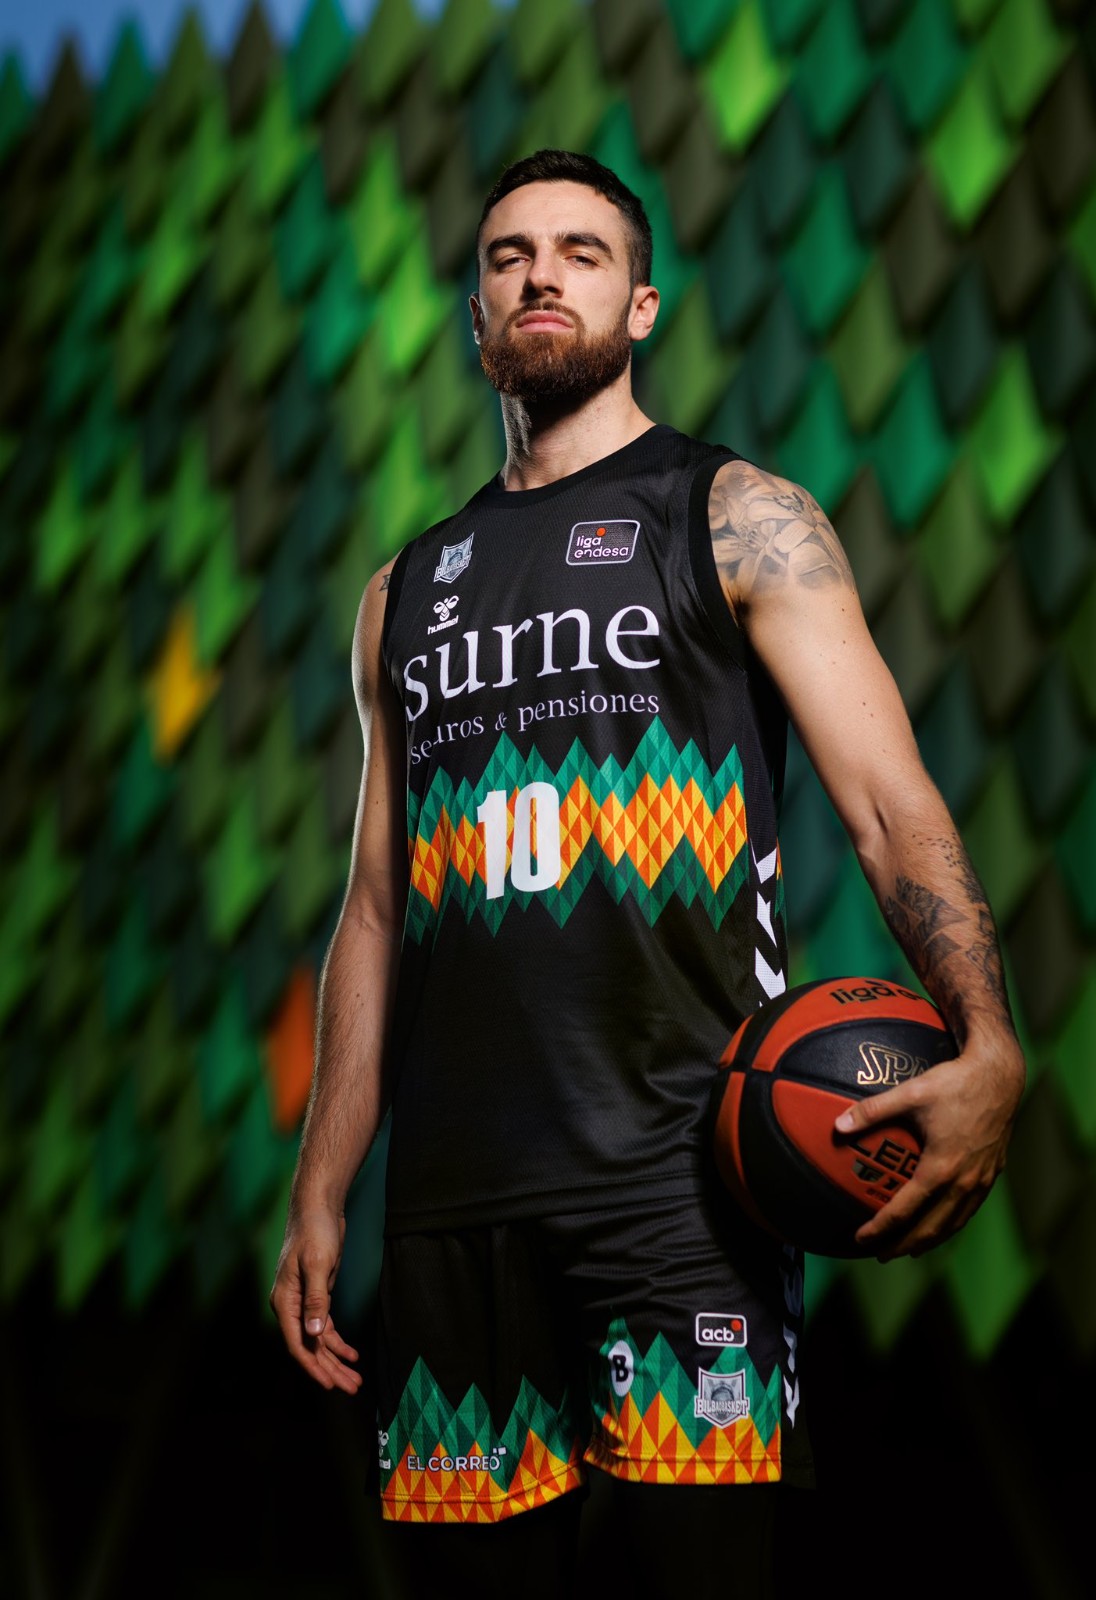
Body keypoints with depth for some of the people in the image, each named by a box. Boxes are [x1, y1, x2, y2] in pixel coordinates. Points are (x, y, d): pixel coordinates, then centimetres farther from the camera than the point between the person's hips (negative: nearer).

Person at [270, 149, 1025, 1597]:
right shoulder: (404, 593, 20)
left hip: (677, 1167, -4)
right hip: (452, 1194, 4)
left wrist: (986, 1045, -23)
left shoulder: (737, 520, 6)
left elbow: (891, 800, -5)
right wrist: (319, 1198, 13)